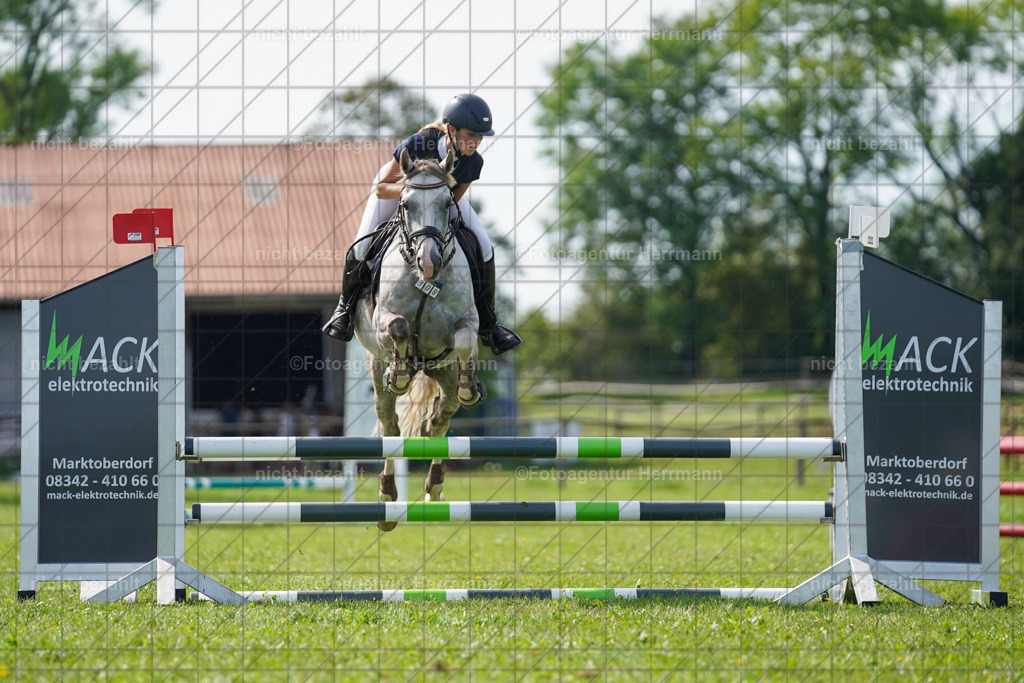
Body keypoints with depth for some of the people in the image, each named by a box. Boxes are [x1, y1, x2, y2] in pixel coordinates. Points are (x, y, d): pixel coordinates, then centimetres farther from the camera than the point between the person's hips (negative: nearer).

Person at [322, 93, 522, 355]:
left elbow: (452, 200, -16)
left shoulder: (473, 162, -32)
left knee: (483, 248, -10)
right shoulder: (415, 145, -42)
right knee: (362, 247, -17)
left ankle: (487, 324, 7)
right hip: (395, 184, -3)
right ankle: (346, 306, 14)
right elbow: (381, 189, -29)